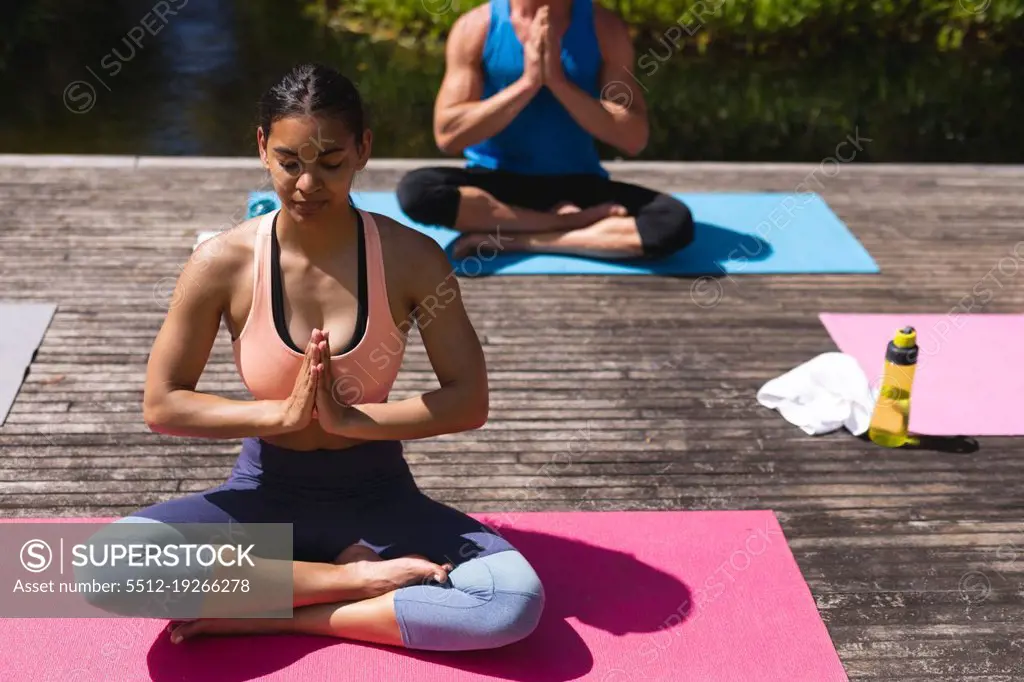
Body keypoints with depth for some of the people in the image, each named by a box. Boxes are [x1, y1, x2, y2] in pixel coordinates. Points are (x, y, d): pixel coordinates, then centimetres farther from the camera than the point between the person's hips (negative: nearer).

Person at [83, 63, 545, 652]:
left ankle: (275, 617, -15)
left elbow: (470, 401, -10)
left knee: (517, 600, -26)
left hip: (377, 493, 0)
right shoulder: (223, 263, -10)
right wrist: (281, 413, -19)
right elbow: (162, 405, -5)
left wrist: (348, 418, -21)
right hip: (265, 494, 1)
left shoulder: (411, 259, -11)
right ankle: (356, 577, -17)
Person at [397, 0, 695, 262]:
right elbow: (447, 135, -12)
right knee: (415, 190, -31)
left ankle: (510, 240, -21)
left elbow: (634, 139, -10)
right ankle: (571, 221, -18)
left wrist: (559, 82, -19)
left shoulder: (604, 28, -5)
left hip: (578, 184, 1)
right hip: (497, 181, 0)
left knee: (675, 221, -26)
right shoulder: (476, 27, -7)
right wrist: (527, 83, -19)